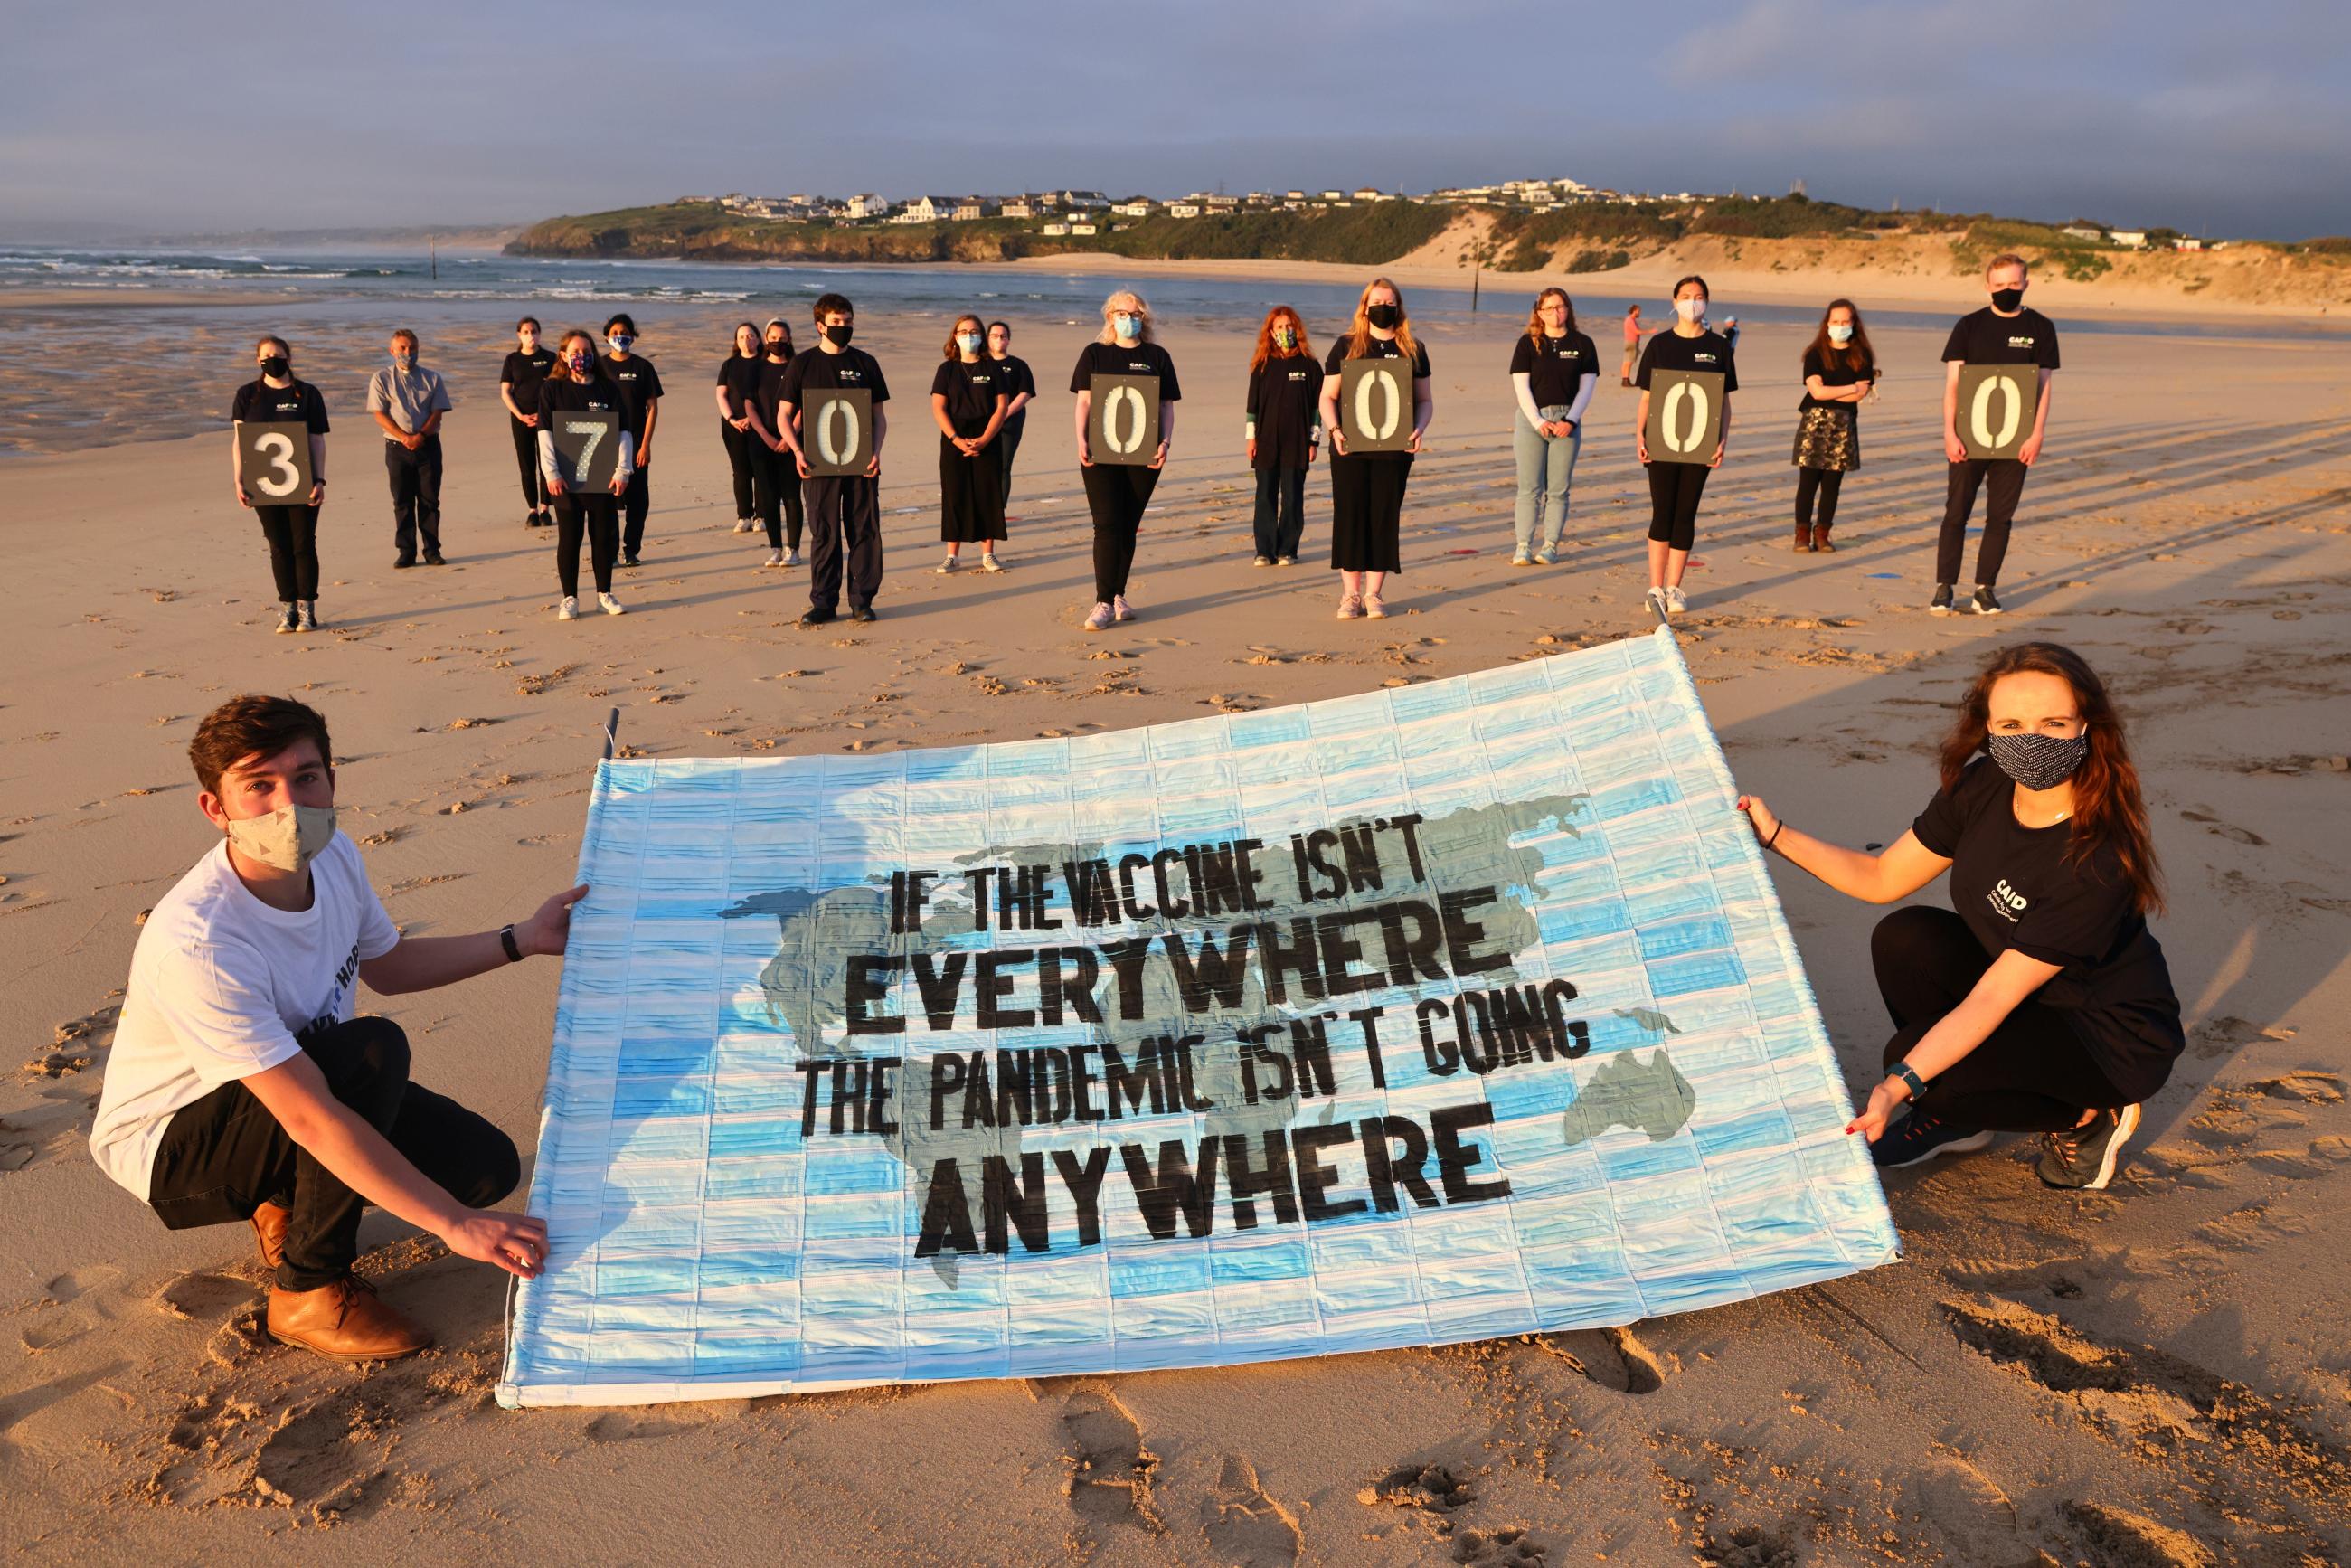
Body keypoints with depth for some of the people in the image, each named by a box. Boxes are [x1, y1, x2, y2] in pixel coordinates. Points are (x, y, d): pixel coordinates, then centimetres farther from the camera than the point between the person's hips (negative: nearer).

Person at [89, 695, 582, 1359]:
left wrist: (522, 940, 7)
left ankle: (289, 1208, 13)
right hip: (169, 1144, -7)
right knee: (374, 1050, -34)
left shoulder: (332, 855, -12)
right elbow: (309, 1118, -39)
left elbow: (386, 965, 11)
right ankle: (308, 1293, -16)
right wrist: (452, 1223, -42)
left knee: (487, 1165, -10)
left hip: (292, 1087, 7)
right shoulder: (197, 944, -36)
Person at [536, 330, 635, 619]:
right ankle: (569, 598, 11)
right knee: (569, 537, 3)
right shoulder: (552, 389, 2)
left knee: (605, 536, 6)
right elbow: (545, 432, -4)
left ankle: (604, 593, 20)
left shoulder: (608, 389, 6)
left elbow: (624, 431, 1)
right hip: (566, 479, -1)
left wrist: (622, 470, -10)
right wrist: (551, 473, -13)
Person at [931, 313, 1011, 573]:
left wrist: (984, 440, -12)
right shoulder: (947, 369, 5)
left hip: (987, 442, 0)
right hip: (954, 442, 0)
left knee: (988, 495, 1)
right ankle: (952, 555, 6)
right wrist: (956, 440, -13)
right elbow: (938, 409, -1)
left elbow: (1001, 407, -1)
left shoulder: (992, 368, 4)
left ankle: (988, 554, 9)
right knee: (954, 496, 0)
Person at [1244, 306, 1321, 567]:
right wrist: (1250, 437, 3)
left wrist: (1314, 440, 0)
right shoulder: (1262, 366, 7)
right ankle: (1265, 551, 8)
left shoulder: (1309, 366, 3)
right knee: (1265, 497, 2)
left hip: (1296, 443, -1)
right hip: (1266, 442, 1)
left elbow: (1317, 405, 4)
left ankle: (1287, 550, 8)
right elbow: (1252, 404, 10)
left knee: (1292, 497, 1)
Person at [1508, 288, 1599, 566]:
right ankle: (1523, 547, -2)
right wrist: (1538, 421, -11)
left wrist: (1570, 420, -9)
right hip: (1531, 418, -1)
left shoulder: (1582, 344, 7)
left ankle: (1550, 546, 7)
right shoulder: (1528, 342, 4)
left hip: (1567, 421, 1)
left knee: (1558, 489, 1)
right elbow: (1521, 385, -2)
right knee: (1529, 488, -3)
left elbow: (1587, 387, 3)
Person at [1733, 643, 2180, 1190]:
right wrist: (1776, 834, -9)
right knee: (1904, 939, -16)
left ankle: (2085, 1116, 1)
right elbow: (1883, 878, -1)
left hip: (2115, 1041, -7)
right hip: (2025, 990, 7)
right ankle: (1962, 1117, 4)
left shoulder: (2098, 860, -33)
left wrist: (1898, 1085, -41)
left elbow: (1991, 999, -35)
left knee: (1913, 1052, -25)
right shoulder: (1983, 787, -12)